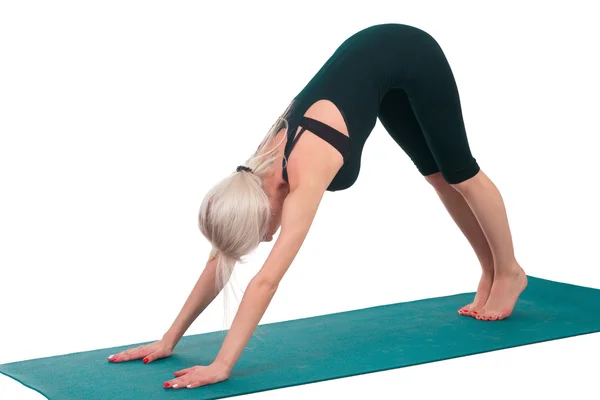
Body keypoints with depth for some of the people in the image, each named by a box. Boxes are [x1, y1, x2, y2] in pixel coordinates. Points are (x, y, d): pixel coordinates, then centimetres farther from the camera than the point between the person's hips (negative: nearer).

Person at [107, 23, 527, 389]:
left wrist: (223, 365, -38)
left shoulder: (304, 178, -33)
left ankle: (509, 272, 28)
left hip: (408, 55, -6)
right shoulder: (259, 175, -13)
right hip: (369, 55, 6)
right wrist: (169, 340, -10)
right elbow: (219, 261, -9)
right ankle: (491, 273, 32)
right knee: (437, 173, 17)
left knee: (459, 170, 8)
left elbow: (266, 280, -37)